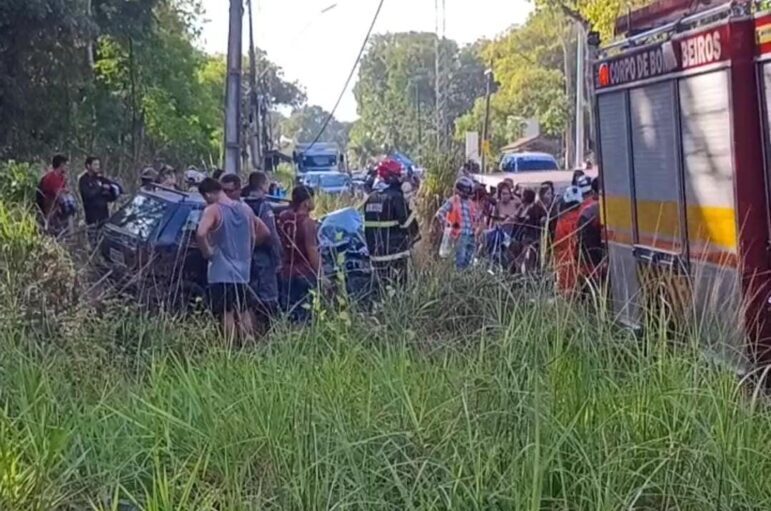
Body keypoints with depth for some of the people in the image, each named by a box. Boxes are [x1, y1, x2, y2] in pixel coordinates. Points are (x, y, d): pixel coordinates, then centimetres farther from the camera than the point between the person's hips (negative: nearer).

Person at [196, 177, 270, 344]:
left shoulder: (213, 210, -10)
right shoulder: (244, 208, 9)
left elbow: (200, 234, -27)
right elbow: (265, 233, 16)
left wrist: (207, 252, -12)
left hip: (221, 273, -6)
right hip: (243, 271, 6)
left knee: (227, 313, -5)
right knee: (244, 313, 13)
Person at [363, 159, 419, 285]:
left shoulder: (371, 198, 10)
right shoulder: (396, 197, -13)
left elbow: (367, 227, 15)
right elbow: (408, 224, -13)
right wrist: (413, 236, 7)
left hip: (376, 255, 7)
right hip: (395, 255, -7)